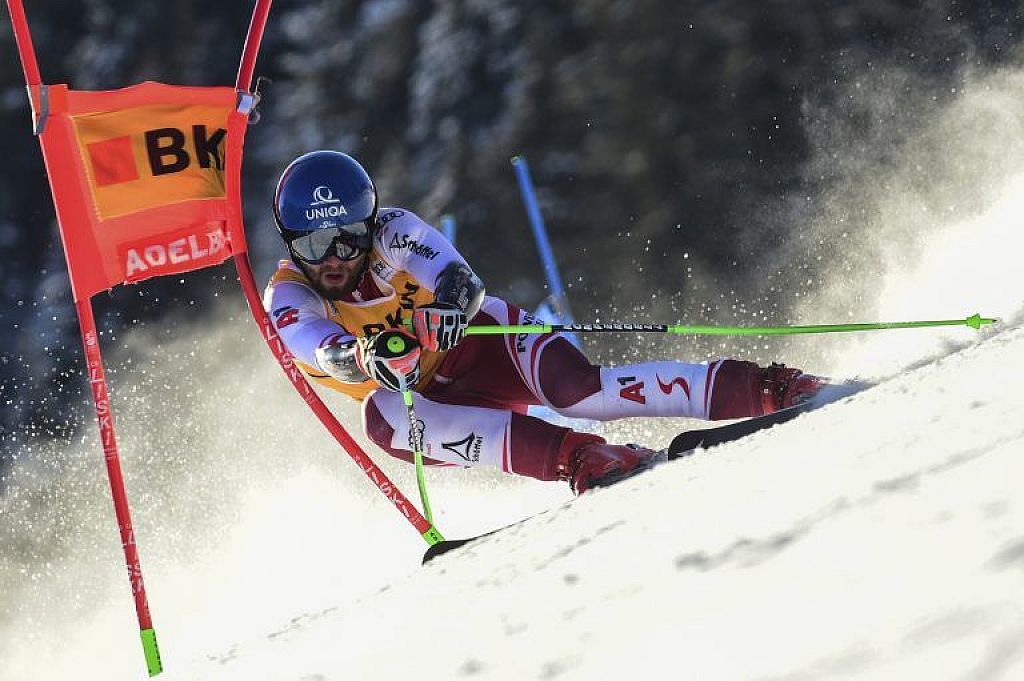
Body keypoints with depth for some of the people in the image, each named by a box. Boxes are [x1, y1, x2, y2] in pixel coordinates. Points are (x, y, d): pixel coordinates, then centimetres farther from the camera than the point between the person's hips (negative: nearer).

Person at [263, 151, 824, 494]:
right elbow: (320, 349, -35)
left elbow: (462, 282, -30)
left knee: (579, 390, -31)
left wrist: (449, 303, -54)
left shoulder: (391, 233, -14)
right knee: (382, 418, -34)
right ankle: (573, 457, -43)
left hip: (480, 346, -2)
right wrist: (368, 356, -58)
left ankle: (762, 388, -33)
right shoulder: (287, 298, -14)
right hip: (422, 397, 2)